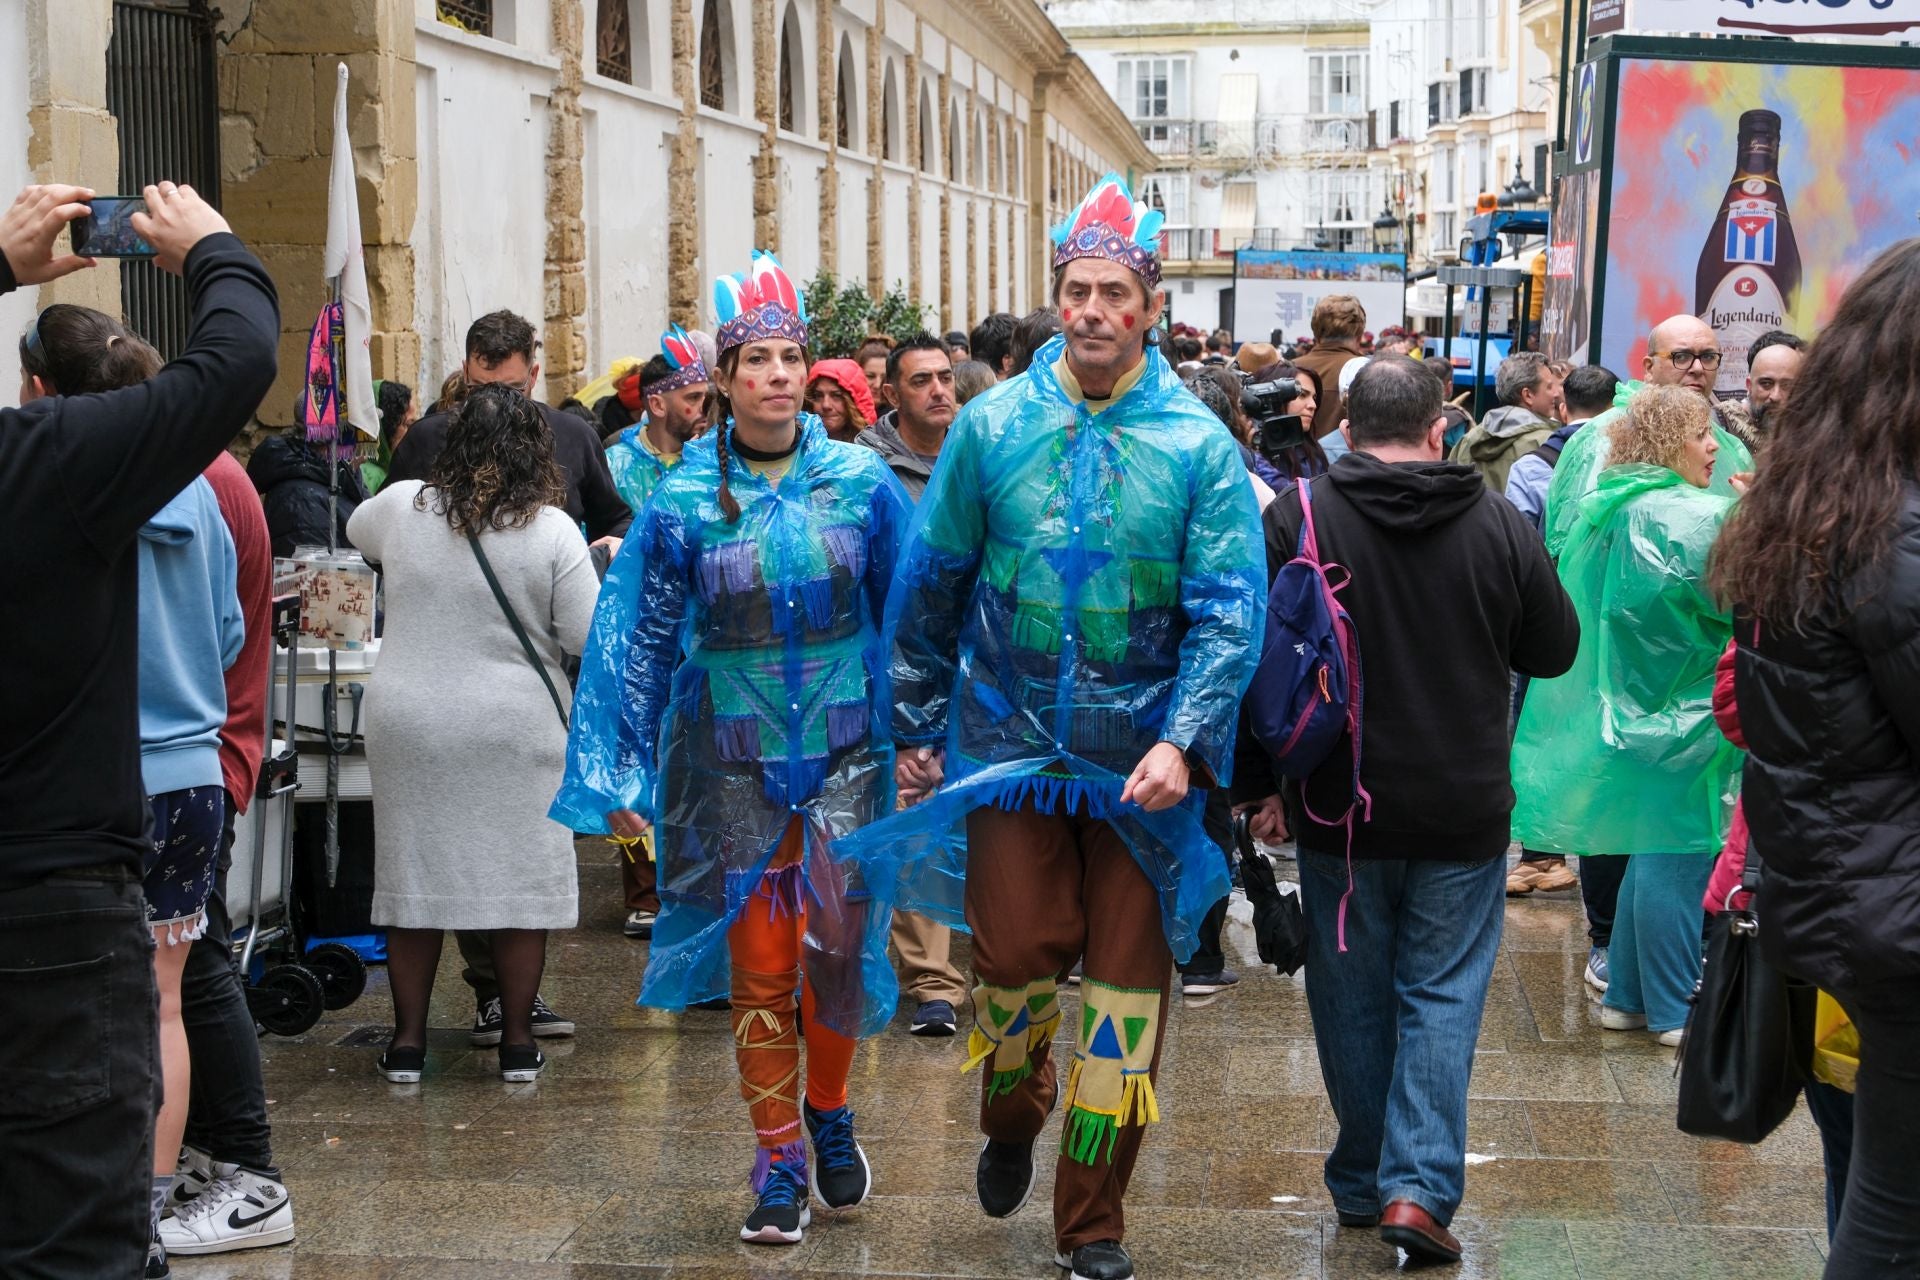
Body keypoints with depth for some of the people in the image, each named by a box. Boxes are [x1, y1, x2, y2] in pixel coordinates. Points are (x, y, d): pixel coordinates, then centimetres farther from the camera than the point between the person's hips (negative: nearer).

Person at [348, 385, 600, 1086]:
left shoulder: (400, 507, -2)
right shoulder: (552, 530, -10)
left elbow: (358, 533, 21)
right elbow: (589, 637, -9)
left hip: (410, 725, 2)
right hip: (517, 731, -2)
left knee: (414, 872, 9)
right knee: (519, 874, 7)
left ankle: (408, 1038, 14)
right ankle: (517, 1039, 11)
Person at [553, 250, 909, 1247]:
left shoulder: (861, 483, 0)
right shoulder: (685, 502, -2)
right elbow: (635, 639, 2)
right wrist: (621, 776, 0)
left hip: (846, 751, 0)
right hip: (734, 762, 0)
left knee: (837, 942, -8)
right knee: (758, 966, 1)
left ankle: (828, 1110, 21)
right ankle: (780, 1164, 15)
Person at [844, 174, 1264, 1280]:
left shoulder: (1200, 446, -4)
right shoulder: (994, 426, 1)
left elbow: (1230, 610, -9)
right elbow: (931, 586, 9)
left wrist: (1183, 741, -21)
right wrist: (917, 727, 10)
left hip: (1144, 761, 0)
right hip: (1010, 743, 1)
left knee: (1126, 980, 4)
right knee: (1018, 956, -4)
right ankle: (1011, 1121, 31)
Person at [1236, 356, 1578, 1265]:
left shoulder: (1297, 516, -8)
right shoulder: (1497, 525, -5)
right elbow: (1555, 650, 7)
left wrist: (1257, 782, 4)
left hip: (1339, 812, 0)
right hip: (1463, 813, 0)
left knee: (1353, 1000, 12)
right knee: (1442, 996, 7)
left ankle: (1363, 1184, 23)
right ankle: (1420, 1186, -4)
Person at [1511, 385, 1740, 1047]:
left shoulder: (1610, 512, 9)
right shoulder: (1696, 518, -19)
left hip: (1635, 706, 9)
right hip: (1684, 713, -9)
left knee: (1653, 849, 16)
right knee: (1678, 855, -2)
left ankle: (1627, 996, 23)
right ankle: (1675, 1010, 4)